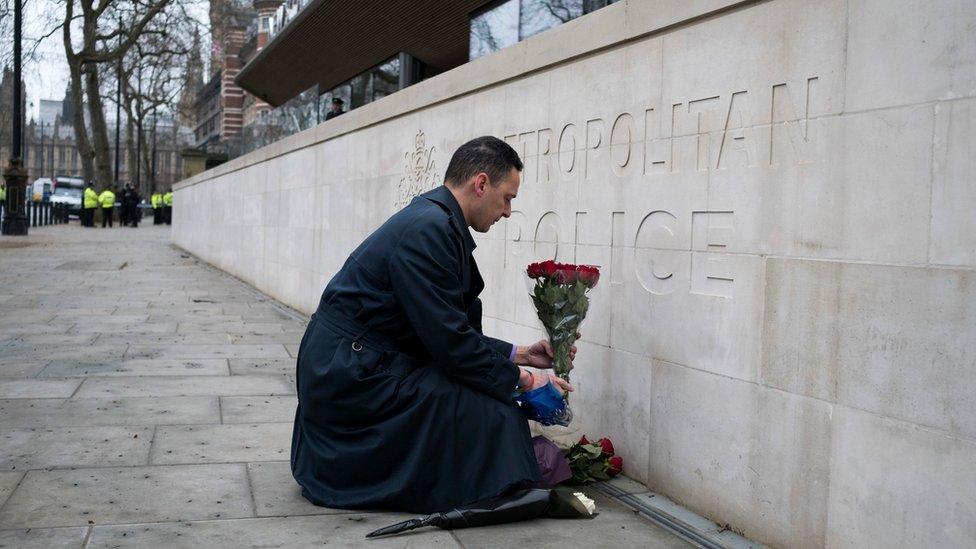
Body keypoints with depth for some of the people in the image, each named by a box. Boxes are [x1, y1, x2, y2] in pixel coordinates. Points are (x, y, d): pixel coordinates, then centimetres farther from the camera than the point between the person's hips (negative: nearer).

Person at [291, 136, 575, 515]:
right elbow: (448, 339, -20)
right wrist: (521, 379, -11)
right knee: (492, 412, -18)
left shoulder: (435, 223, 13)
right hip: (353, 378, -11)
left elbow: (452, 330, 16)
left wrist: (519, 354, 12)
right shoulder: (428, 229, -19)